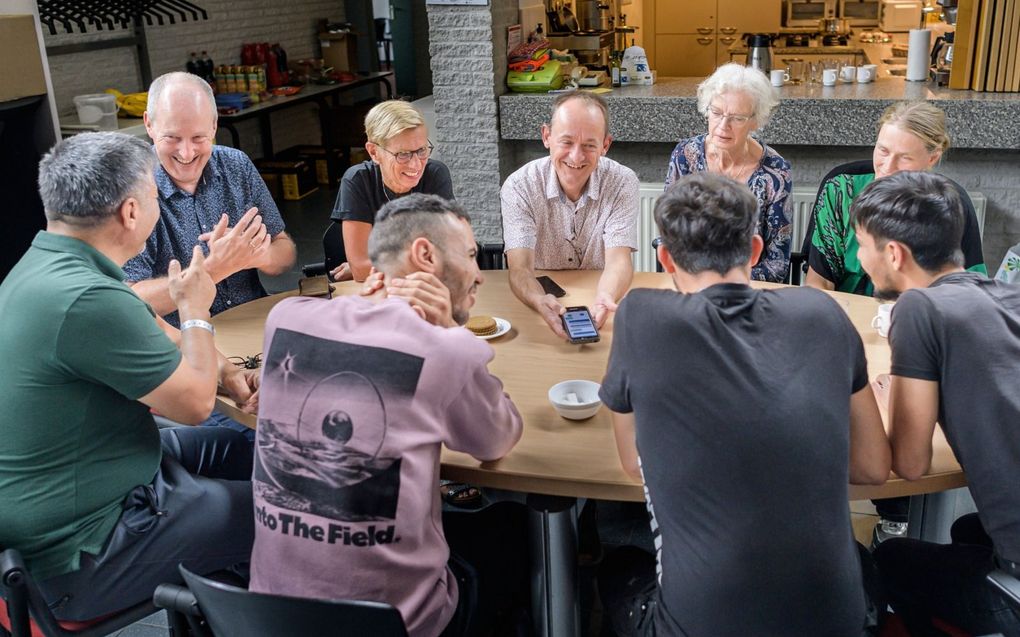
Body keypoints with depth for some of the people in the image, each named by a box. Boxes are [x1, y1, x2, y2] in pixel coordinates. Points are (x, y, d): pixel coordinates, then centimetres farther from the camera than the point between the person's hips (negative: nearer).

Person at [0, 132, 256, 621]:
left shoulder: (42, 267, 2)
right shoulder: (87, 300, -31)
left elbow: (147, 334, 16)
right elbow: (195, 403, -20)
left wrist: (225, 371, 1)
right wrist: (195, 309, -5)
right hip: (79, 551, -10)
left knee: (240, 450, 22)